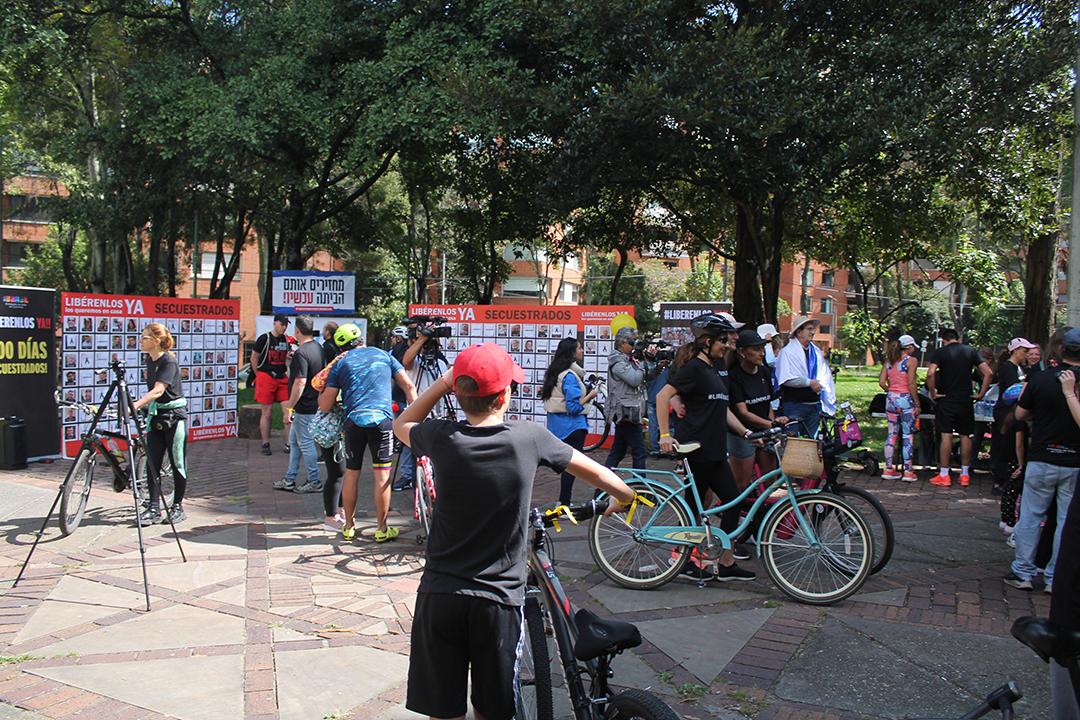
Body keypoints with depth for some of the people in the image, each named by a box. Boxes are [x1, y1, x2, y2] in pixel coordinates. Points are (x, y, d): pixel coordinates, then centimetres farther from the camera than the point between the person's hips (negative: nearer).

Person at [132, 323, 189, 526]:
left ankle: (178, 507, 13)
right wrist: (144, 407, 15)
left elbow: (158, 391, -28)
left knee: (178, 463, 3)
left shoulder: (168, 362, -16)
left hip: (174, 416, -8)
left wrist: (135, 405, -39)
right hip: (155, 416, 8)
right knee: (152, 463, 3)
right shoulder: (149, 360, 8)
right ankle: (153, 509, 7)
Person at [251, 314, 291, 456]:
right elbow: (254, 358, -2)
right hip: (266, 378, -5)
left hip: (282, 378, 5)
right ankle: (265, 444, 12)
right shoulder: (264, 338, -7)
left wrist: (290, 356, 0)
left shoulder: (286, 339, 9)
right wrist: (260, 375, 1)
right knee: (267, 412, 2)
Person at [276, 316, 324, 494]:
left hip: (304, 407, -10)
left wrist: (289, 408, -21)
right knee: (294, 441, 17)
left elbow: (300, 382, -26)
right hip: (315, 404, 10)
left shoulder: (301, 353, -21)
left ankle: (314, 482, 11)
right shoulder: (318, 348, 8)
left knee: (305, 443, 1)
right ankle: (289, 480, 24)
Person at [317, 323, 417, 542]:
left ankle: (349, 526, 23)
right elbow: (409, 386, 10)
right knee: (382, 475, 4)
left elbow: (325, 406, 8)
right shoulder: (383, 355, 15)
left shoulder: (341, 363, 12)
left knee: (351, 474, 13)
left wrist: (320, 394, 28)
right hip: (381, 419, -1)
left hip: (353, 422, 1)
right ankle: (382, 529, 9)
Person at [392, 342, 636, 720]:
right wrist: (625, 496, 24)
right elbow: (593, 471, 5)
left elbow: (402, 425, 15)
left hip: (439, 594, 1)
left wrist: (443, 383, 5)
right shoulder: (529, 437, -10)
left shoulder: (442, 437, -10)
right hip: (499, 597, 0)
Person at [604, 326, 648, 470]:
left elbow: (647, 377, 15)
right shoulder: (617, 361, -12)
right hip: (627, 413, -10)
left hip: (626, 414, 10)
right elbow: (634, 379, -24)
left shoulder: (628, 360, 18)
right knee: (639, 452, -8)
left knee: (617, 452, 12)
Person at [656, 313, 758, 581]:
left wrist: (745, 432, 15)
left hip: (714, 450, 9)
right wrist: (664, 435, -22)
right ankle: (684, 561, 14)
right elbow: (662, 396, -18)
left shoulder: (717, 367, 16)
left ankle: (727, 564, 14)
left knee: (733, 501, 7)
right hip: (695, 448, -9)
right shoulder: (693, 367, -11)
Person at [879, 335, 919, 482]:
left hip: (891, 399, 6)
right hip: (905, 399, -6)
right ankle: (908, 472, 4)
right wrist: (917, 404, -10)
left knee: (892, 434, 11)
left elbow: (882, 382, 4)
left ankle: (889, 469, 13)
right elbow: (911, 384, -14)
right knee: (908, 436, 1)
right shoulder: (911, 360, -8)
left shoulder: (889, 360, 9)